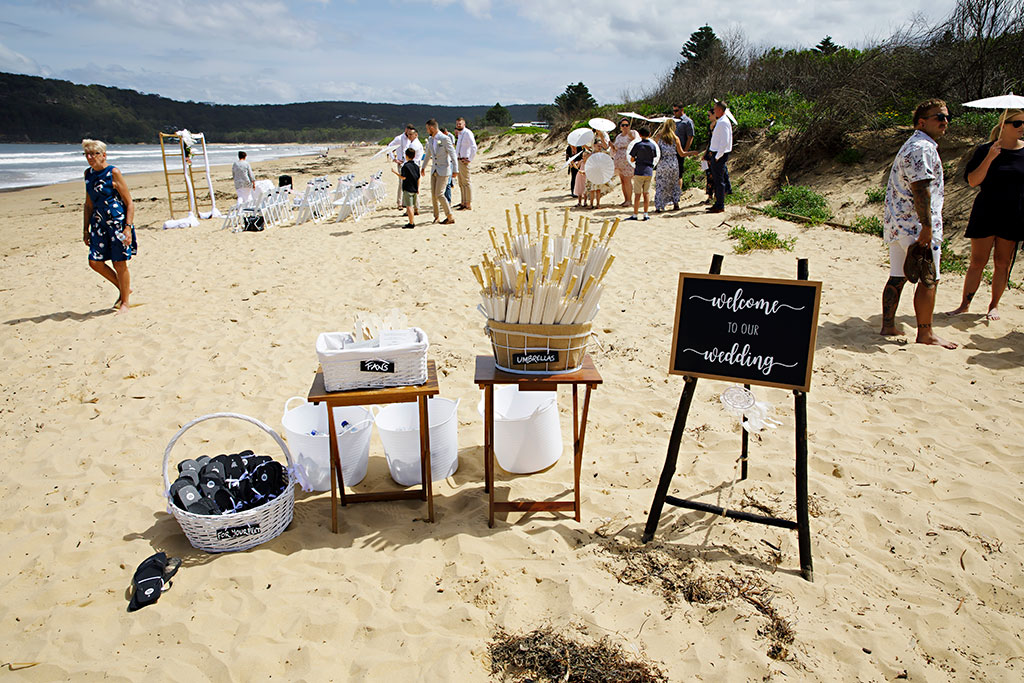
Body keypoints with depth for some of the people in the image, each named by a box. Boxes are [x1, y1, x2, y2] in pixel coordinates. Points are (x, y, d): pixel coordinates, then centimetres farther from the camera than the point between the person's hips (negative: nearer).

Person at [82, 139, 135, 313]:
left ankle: (124, 302, 14)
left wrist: (128, 227, -20)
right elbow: (89, 204, 17)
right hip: (99, 223, 7)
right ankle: (123, 288, 26)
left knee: (119, 263, 0)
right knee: (95, 261, 4)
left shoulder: (113, 173, -10)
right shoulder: (89, 173, 9)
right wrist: (86, 229, 16)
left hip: (118, 221, -7)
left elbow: (129, 203, -11)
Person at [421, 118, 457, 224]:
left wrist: (455, 170, -17)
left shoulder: (445, 138, -12)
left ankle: (450, 217, -3)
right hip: (434, 170, 7)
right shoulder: (430, 140, 10)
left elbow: (453, 155, -13)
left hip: (444, 170, -7)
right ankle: (436, 216, 20)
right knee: (433, 194, 5)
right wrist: (423, 167, 35)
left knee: (439, 194, -12)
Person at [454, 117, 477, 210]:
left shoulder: (468, 133, -12)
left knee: (466, 183, -8)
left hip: (464, 161, -9)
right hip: (459, 160, 9)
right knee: (461, 184, 12)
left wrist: (470, 159, -21)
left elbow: (474, 147, -23)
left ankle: (469, 205, -7)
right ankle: (463, 203, 19)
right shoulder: (460, 134, 16)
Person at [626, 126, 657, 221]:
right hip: (649, 171, 3)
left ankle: (635, 215, 0)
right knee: (646, 193, 8)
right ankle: (646, 214, 7)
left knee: (637, 194, -1)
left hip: (639, 171, -3)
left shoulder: (637, 145, -8)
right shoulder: (653, 145, 1)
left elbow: (632, 159, -4)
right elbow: (654, 157, 10)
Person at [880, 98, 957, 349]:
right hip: (916, 225, -10)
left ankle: (888, 325, 16)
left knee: (897, 277, 11)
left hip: (897, 224, 10)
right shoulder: (923, 148, -13)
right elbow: (921, 189, -21)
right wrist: (927, 227, -23)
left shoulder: (913, 146, 21)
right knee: (929, 280, -3)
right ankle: (925, 333, 3)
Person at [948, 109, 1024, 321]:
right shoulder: (985, 150, -1)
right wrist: (989, 158, -20)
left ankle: (994, 305, 17)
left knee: (1003, 263, 6)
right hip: (986, 213, -2)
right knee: (977, 262, -1)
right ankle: (965, 304, 8)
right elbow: (972, 181, -9)